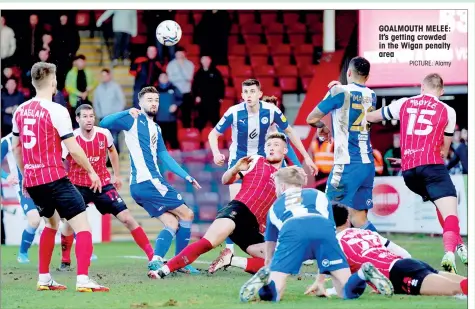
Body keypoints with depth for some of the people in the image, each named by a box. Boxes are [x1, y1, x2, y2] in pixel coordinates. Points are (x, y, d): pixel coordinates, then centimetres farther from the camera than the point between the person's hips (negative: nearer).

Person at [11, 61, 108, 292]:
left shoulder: (20, 111, 7)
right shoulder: (56, 111, -13)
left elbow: (15, 147, 17)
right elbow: (73, 149, -13)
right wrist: (91, 171, 0)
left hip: (31, 180, 7)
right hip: (54, 178, -7)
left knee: (51, 223, 28)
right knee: (82, 226, -6)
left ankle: (43, 279, 25)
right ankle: (83, 279, -21)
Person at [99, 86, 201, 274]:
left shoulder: (156, 129, 21)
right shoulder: (134, 120, -3)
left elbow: (164, 157, 23)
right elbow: (104, 123, -14)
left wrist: (187, 177, 19)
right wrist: (127, 112, -28)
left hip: (143, 186, 8)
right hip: (147, 182, -8)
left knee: (172, 224, 5)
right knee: (186, 214, -2)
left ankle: (156, 261, -5)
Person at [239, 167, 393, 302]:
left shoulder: (275, 207, 39)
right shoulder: (318, 195, 39)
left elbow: (270, 249, 47)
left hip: (291, 232, -1)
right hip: (322, 229, 1)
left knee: (271, 294, -1)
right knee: (347, 291, 5)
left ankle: (265, 278, -33)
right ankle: (363, 274, -27)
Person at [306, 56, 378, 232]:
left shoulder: (340, 91, -7)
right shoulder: (371, 96, 11)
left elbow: (312, 119, -1)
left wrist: (322, 127, 20)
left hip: (347, 164, -6)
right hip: (368, 163, 6)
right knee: (359, 217, 9)